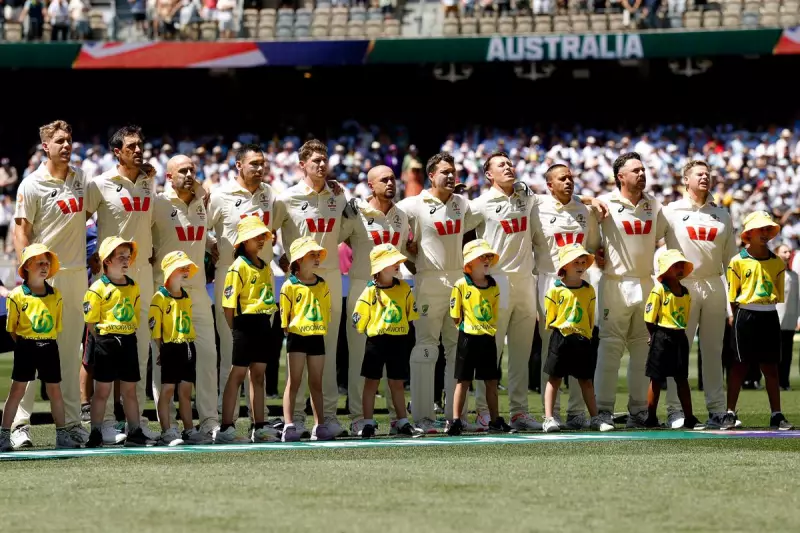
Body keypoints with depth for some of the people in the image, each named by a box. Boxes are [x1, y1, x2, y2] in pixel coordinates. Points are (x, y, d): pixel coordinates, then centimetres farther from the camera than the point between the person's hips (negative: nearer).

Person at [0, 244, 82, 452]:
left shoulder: (55, 295, 5)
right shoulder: (17, 296, -6)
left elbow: (57, 326, 12)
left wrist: (47, 341, 3)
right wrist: (23, 344, -3)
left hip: (49, 347, 4)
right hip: (25, 347, -3)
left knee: (55, 391, 7)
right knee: (17, 390, -3)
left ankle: (62, 435, 15)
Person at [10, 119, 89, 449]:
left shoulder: (80, 178, 11)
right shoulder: (32, 185, -7)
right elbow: (21, 232, -9)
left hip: (76, 274, 6)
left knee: (71, 350, 10)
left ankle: (72, 421, 14)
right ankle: (20, 424, -6)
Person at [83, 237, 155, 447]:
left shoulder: (133, 287, 10)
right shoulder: (98, 288, -8)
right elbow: (91, 322, -7)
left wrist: (129, 337, 8)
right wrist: (104, 340, -9)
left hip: (129, 341, 5)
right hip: (106, 341, -5)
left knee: (130, 390, 10)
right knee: (102, 390, 0)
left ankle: (134, 432, 15)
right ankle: (96, 434, 6)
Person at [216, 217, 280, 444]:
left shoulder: (265, 267, 14)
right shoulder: (239, 267, -10)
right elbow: (229, 303, -13)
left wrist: (266, 319, 12)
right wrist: (234, 330, -12)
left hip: (263, 323, 7)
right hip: (246, 322, -7)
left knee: (258, 376, 11)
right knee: (238, 374, -6)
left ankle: (259, 427, 16)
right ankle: (226, 428, -5)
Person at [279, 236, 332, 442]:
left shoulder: (323, 286, 10)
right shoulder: (290, 286, -5)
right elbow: (284, 316, -2)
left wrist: (324, 329, 8)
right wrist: (289, 332, -6)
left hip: (317, 338, 5)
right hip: (297, 337, -5)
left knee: (316, 384, 10)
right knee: (294, 382, -5)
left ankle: (320, 425, 13)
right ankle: (289, 425, -8)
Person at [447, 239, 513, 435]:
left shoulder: (493, 286, 7)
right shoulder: (461, 285, -7)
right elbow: (456, 316, -4)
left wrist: (490, 329, 3)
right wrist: (466, 328, -9)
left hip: (488, 338, 4)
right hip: (468, 338, -4)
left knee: (491, 382, 10)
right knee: (463, 381, -1)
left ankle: (495, 420, 18)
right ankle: (455, 421, 1)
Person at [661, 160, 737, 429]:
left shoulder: (722, 215, 13)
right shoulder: (671, 211, 4)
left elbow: (730, 257, 14)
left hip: (714, 286, 3)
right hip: (682, 284, -3)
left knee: (713, 351, 7)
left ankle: (717, 410, 9)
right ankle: (675, 411, -3)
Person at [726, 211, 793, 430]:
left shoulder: (777, 262, 7)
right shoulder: (738, 261, -4)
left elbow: (779, 294, 11)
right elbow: (733, 296, -1)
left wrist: (768, 309, 1)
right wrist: (738, 317, -4)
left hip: (769, 316, 3)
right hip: (746, 315, -3)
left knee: (771, 366, 6)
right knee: (740, 364, 2)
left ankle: (776, 415, 9)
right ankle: (730, 412, 9)